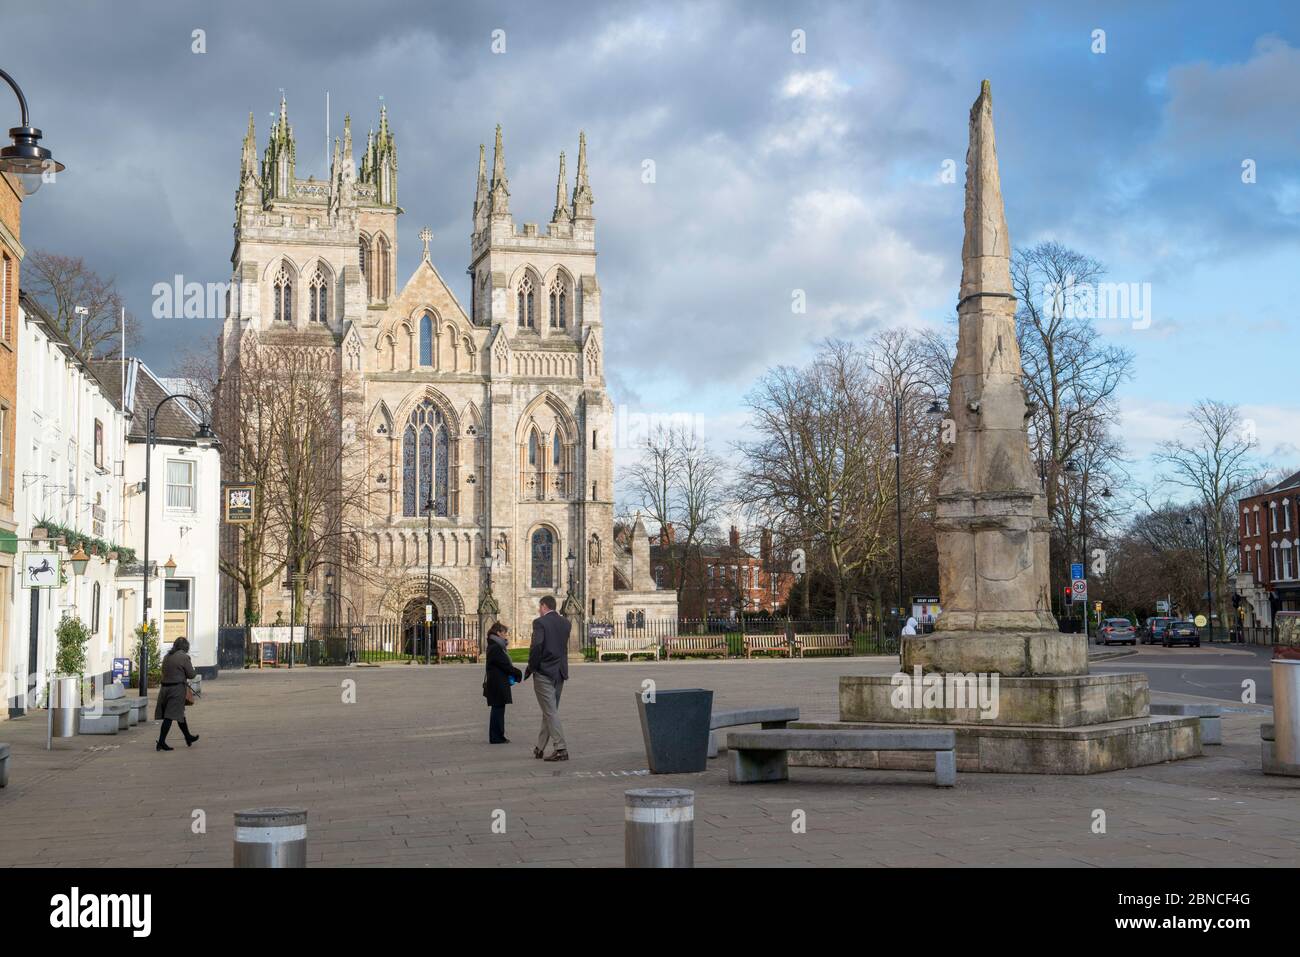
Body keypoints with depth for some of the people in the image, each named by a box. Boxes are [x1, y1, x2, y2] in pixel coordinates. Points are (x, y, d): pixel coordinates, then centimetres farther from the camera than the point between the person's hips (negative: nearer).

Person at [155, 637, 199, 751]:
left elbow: (164, 671, 17)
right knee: (170, 716, -5)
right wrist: (191, 667, 13)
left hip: (165, 687, 7)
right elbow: (191, 675, -8)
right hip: (177, 688, -7)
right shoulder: (184, 657, -10)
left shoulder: (166, 656, 10)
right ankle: (161, 742, -8)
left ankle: (188, 738, 32)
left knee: (180, 713, 19)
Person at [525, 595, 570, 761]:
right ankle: (540, 748, 23)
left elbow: (537, 646, -20)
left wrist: (530, 668, -9)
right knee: (549, 711, 14)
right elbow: (564, 646, 11)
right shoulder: (565, 623, 10)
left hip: (544, 672, -7)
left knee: (550, 712, -5)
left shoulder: (540, 622, -11)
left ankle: (561, 749, -10)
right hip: (560, 673, 7)